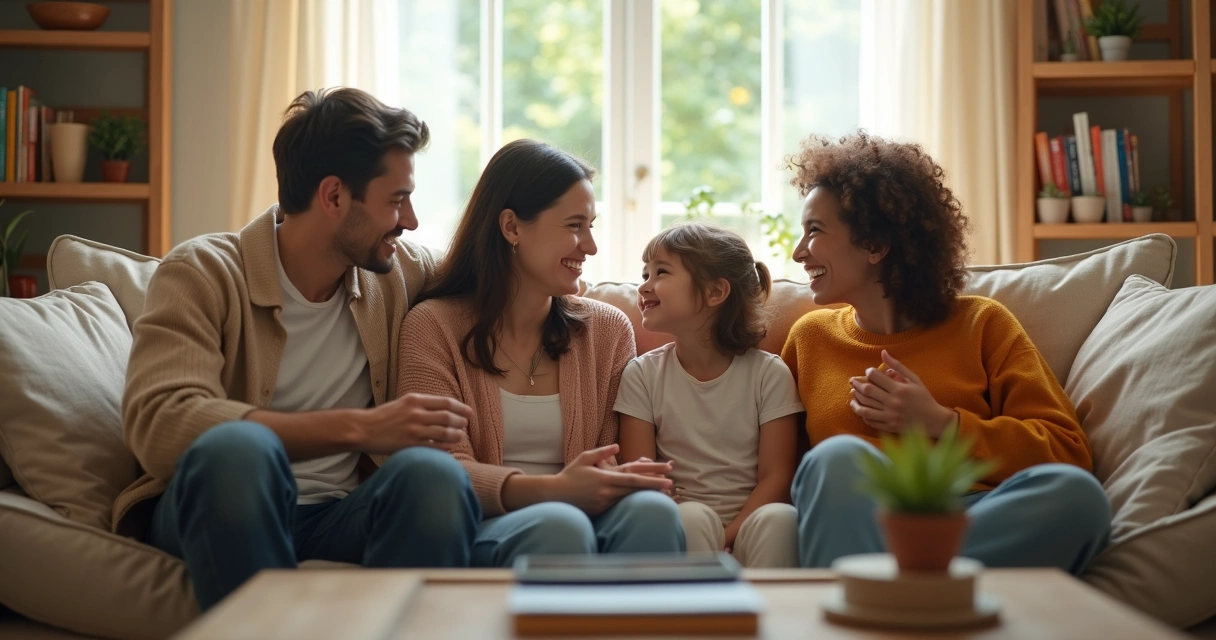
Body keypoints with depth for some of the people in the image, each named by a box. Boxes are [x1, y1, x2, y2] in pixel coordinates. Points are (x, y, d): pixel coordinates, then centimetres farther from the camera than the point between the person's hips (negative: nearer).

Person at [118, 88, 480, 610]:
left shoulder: (397, 269, 10)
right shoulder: (203, 272, -6)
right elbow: (158, 423, -22)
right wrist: (358, 428, -26)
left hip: (340, 517, 3)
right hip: (215, 513, -3)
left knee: (432, 472, -31)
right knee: (239, 445, -38)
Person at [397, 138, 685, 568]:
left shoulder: (609, 329, 16)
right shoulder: (435, 326, 4)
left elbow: (615, 461, 13)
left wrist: (626, 479, -15)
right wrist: (553, 490, -26)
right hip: (484, 531, -4)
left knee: (651, 510, -32)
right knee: (559, 525, -39)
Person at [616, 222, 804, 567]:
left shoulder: (769, 373, 3)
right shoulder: (642, 374, 6)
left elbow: (776, 477, -2)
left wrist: (727, 538, -18)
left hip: (748, 524, 0)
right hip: (680, 527, 1)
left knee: (778, 517, -33)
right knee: (692, 517, -33)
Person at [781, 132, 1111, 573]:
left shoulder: (982, 324, 17)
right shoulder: (810, 336, 24)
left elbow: (1068, 454, 6)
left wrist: (939, 423, -2)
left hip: (983, 525, 1)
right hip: (856, 522, 0)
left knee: (1075, 493, -32)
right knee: (837, 457, -33)